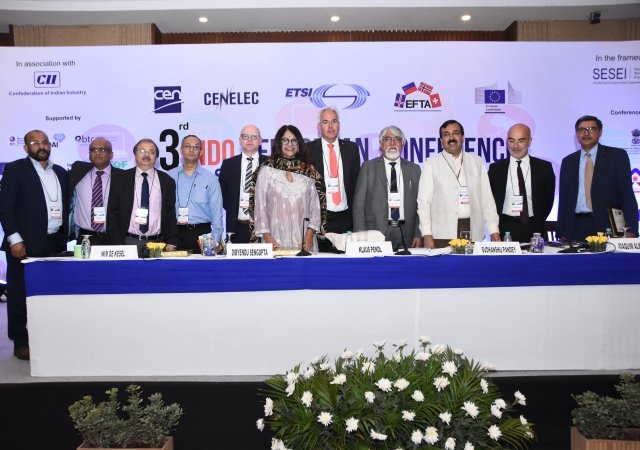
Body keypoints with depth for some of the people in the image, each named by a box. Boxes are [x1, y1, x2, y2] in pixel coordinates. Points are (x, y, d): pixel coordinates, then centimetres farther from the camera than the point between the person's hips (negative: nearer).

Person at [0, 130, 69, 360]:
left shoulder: (61, 172, 13)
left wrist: (64, 238, 8)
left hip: (55, 244, 5)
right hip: (25, 243, -4)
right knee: (19, 294, 4)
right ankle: (21, 343, 15)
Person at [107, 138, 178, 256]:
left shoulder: (167, 181, 7)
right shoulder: (122, 179, 5)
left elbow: (171, 215, 7)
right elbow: (112, 212, 3)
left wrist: (172, 243, -3)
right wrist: (117, 244, -5)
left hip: (157, 243, 1)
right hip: (129, 242, 0)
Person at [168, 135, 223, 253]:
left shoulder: (210, 179, 4)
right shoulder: (169, 177, 6)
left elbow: (217, 212, 2)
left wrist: (215, 242, -3)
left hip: (201, 233, -1)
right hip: (175, 233, 1)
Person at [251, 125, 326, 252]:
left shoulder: (309, 170, 9)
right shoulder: (267, 170, 3)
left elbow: (316, 204, 7)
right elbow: (259, 204, 2)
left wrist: (310, 232, -4)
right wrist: (266, 235, -6)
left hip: (303, 238, 2)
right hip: (276, 236, -2)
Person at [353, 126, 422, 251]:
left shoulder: (414, 169, 13)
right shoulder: (368, 167, 6)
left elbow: (419, 204, 10)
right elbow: (359, 203, 2)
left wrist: (418, 235, 1)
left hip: (406, 234, 2)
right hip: (377, 232, -2)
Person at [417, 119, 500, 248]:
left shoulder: (477, 162, 12)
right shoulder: (431, 164, 4)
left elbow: (487, 198, 11)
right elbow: (424, 201, 0)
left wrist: (494, 231, 3)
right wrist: (427, 235, -9)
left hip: (473, 233, 2)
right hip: (443, 235, -2)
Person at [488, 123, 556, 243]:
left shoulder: (544, 167, 4)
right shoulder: (496, 168, 4)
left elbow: (548, 199, 9)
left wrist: (537, 223, 1)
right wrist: (496, 227, 1)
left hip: (534, 231, 0)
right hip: (505, 230, 0)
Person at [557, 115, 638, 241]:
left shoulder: (617, 156, 5)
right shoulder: (568, 162, 13)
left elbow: (627, 194, -1)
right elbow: (564, 199, 11)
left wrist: (630, 230, -12)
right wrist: (562, 233, 5)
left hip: (608, 226, -2)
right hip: (576, 229, 2)